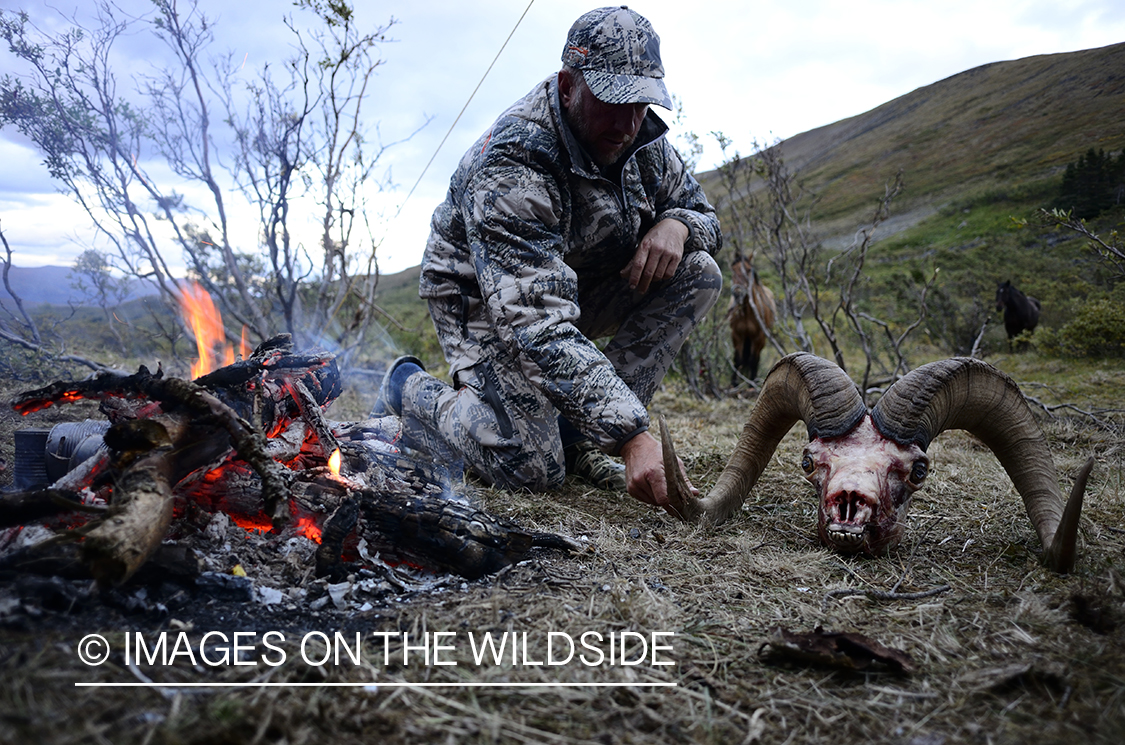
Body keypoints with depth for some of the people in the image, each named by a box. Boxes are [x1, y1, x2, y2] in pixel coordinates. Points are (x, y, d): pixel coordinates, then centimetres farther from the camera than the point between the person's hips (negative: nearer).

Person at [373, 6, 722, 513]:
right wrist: (632, 437, -48)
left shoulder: (642, 140, -10)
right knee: (533, 468, -22)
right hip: (485, 298, -7)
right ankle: (409, 390, 8)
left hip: (576, 285, 7)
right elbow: (536, 327, -42)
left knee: (698, 274, -13)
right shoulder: (509, 170, -33)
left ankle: (576, 430, -7)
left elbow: (705, 216, 6)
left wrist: (676, 224, -22)